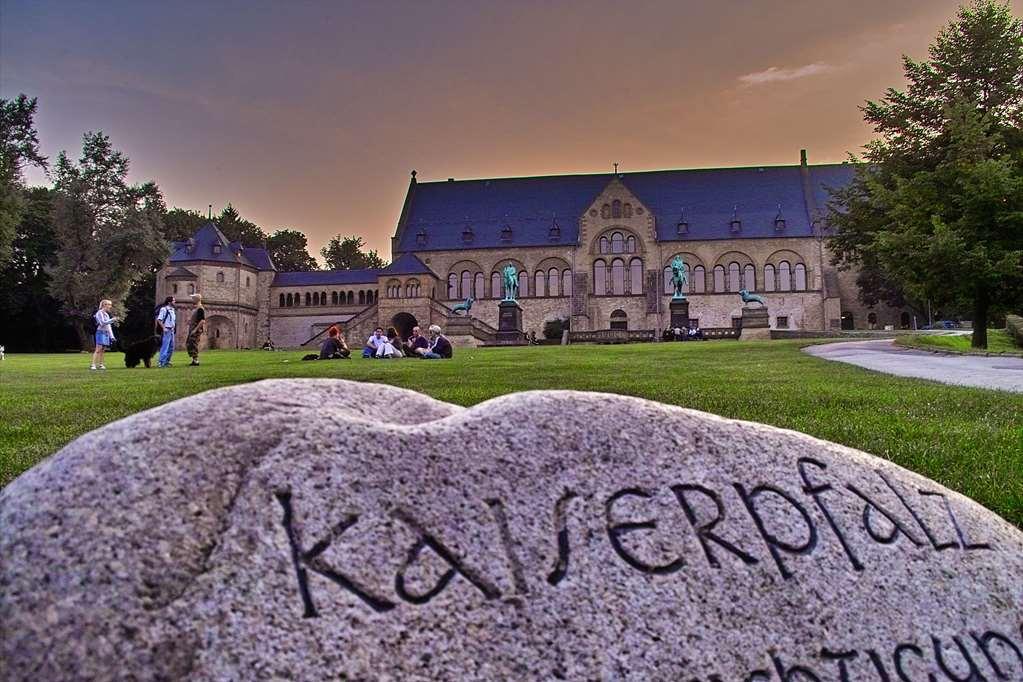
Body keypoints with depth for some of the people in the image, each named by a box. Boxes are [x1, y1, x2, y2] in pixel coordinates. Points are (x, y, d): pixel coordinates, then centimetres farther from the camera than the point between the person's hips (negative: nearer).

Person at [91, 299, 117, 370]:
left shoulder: (107, 314, 18)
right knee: (98, 349, -11)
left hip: (106, 333, 7)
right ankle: (93, 365, -12)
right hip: (101, 332, -7)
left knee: (102, 350, 8)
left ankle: (100, 364, 12)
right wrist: (112, 320, -20)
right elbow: (103, 323, -16)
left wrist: (112, 336, 16)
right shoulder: (99, 313, -5)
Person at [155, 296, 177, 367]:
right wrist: (163, 328, -19)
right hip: (166, 330, -9)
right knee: (165, 347, -10)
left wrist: (173, 326, 12)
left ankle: (167, 361, 21)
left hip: (171, 331, 9)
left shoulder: (172, 310, 14)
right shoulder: (164, 309, -12)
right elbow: (159, 319, -15)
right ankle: (161, 362, -8)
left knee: (171, 347, 12)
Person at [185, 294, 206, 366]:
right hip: (192, 329, 10)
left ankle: (196, 361, -1)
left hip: (197, 330, -10)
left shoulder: (200, 309, -16)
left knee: (193, 345, -8)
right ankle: (194, 360, 18)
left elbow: (202, 320, -23)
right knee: (188, 344, 12)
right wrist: (190, 322, 13)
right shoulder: (196, 308, 15)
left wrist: (195, 329, -23)